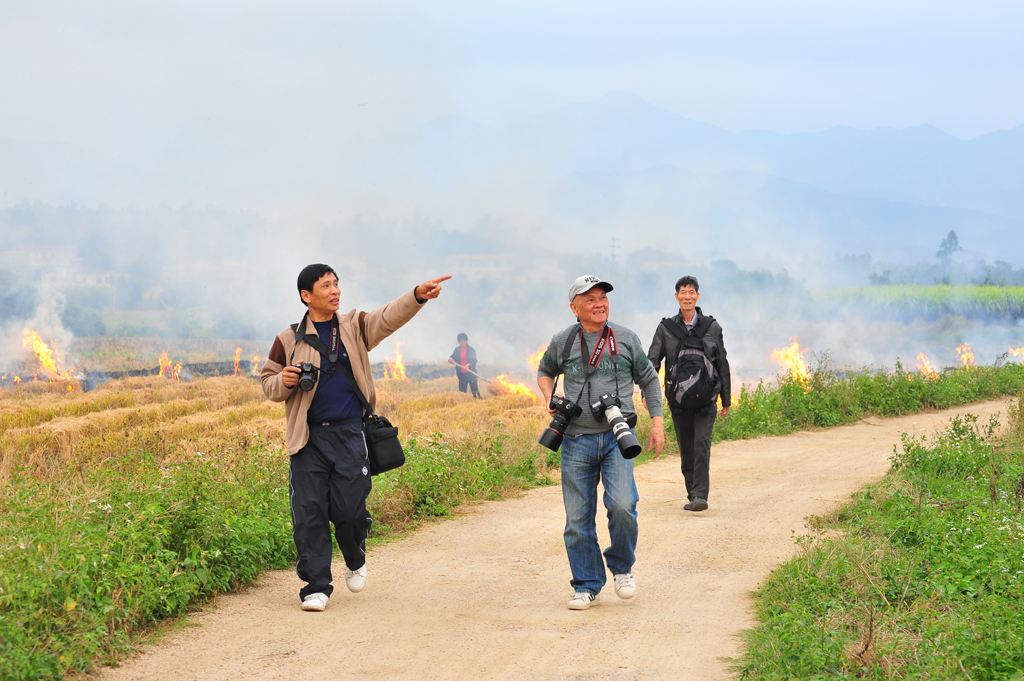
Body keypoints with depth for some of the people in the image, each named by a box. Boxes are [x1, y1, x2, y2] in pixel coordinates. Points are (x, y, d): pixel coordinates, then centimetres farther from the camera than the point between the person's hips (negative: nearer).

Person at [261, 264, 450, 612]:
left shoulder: (355, 328, 8)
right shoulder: (289, 340, 6)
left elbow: (389, 317, -9)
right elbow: (268, 382, 14)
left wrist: (417, 296, -27)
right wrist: (283, 382, -10)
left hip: (349, 433, 0)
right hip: (307, 437, 0)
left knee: (349, 508, -4)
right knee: (309, 514, -3)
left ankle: (355, 561, 27)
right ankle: (316, 586, 5)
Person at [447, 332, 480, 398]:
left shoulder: (471, 350, 0)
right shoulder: (457, 350, 9)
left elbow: (474, 360, -8)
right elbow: (453, 357, 8)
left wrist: (468, 365, -29)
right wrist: (450, 359, -17)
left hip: (470, 373, -3)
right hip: (462, 374, 3)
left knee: (474, 390, -8)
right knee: (462, 391, 2)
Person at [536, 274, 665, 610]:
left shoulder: (626, 339, 5)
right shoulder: (562, 342, 6)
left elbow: (649, 380, 15)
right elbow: (545, 371, 25)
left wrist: (657, 423, 7)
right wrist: (549, 399, 5)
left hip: (617, 437, -1)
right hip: (576, 440, 1)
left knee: (622, 505, -18)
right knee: (578, 519, 1)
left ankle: (621, 566, 7)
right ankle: (586, 585, 15)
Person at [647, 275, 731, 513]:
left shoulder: (712, 328, 4)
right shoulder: (666, 328, 4)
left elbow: (722, 365, 10)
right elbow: (652, 361, -2)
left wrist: (726, 399, 11)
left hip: (705, 398, -1)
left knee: (702, 445, -16)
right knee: (686, 450, 7)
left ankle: (700, 496, -18)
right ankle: (692, 495, 20)